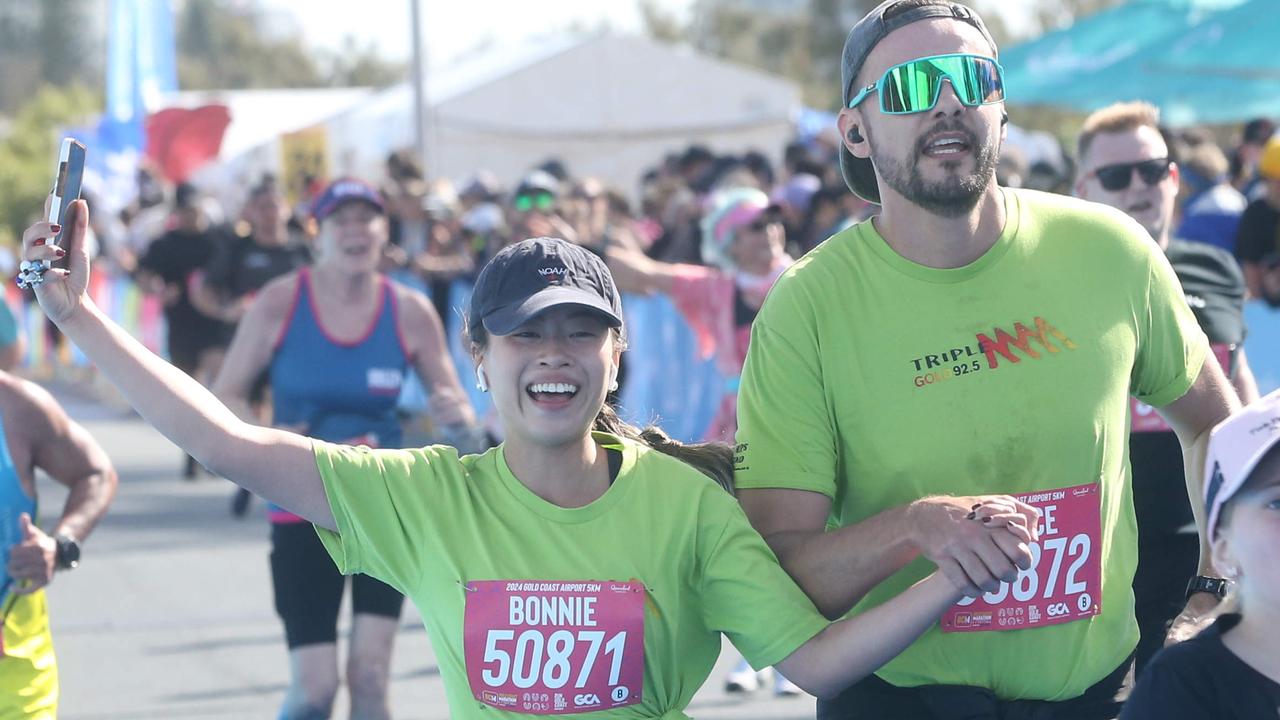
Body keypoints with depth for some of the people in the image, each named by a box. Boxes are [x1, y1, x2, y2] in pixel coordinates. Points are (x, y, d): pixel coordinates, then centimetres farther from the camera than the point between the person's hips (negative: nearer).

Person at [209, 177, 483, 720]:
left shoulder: (410, 313, -3)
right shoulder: (279, 303, -7)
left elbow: (455, 405, 6)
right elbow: (225, 396, -1)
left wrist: (457, 417, -18)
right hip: (302, 514, -1)